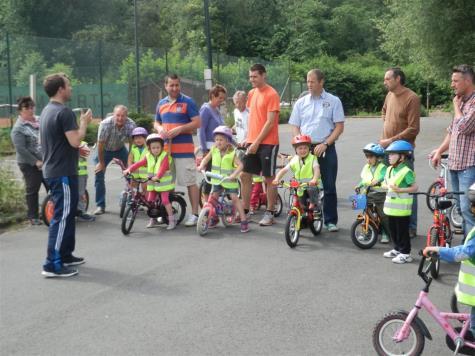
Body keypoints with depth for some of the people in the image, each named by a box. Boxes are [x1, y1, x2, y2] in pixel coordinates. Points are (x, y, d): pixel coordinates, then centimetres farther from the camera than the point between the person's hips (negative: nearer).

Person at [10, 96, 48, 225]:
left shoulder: (39, 121, 6)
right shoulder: (18, 128, -12)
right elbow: (21, 149, -17)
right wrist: (36, 162, -18)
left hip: (45, 161, 6)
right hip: (29, 164, -6)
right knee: (32, 190, 3)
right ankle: (33, 216, 14)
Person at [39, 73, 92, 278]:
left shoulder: (46, 111, 14)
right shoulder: (64, 112, -17)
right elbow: (75, 141, -23)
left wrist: (77, 150, 24)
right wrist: (84, 123, -7)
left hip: (52, 170, 10)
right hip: (63, 172, -10)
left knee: (66, 214, 19)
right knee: (62, 217, -8)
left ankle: (65, 255, 27)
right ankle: (53, 265, -8)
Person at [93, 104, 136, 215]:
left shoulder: (131, 125, -28)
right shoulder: (106, 124, -34)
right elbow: (100, 144, -24)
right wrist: (101, 162, -15)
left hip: (120, 149, 2)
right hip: (104, 150, -2)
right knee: (99, 175, -10)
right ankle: (100, 206, -2)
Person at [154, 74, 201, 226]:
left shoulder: (187, 102, -3)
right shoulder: (161, 104, 14)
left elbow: (197, 122, -7)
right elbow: (156, 122, 24)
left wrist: (179, 129, -18)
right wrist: (160, 129, 0)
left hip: (184, 149, -6)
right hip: (165, 148, 6)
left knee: (190, 182, -5)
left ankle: (194, 214, 0)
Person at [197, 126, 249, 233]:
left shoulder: (231, 153, -15)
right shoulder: (214, 150, -2)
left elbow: (240, 165, -22)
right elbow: (206, 158, 7)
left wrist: (234, 175, -35)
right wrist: (201, 166, -12)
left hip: (229, 180, -4)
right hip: (216, 179, 4)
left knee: (234, 198, -8)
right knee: (213, 197, 1)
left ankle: (244, 221, -3)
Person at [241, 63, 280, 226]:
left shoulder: (272, 94, -11)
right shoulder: (252, 93, 11)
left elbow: (270, 122, -15)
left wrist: (257, 142, -16)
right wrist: (248, 139, 10)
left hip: (267, 143, -7)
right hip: (252, 142, 7)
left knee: (269, 178, 2)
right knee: (245, 176, 7)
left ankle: (269, 213, 10)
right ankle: (244, 211, 16)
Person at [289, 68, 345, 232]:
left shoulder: (333, 101, 2)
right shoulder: (301, 102, 9)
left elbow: (339, 126, -2)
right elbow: (295, 127, 9)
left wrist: (325, 144, -12)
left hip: (326, 149, -2)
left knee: (329, 187, 2)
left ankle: (330, 220, 10)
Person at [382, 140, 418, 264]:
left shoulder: (406, 171, -16)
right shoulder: (389, 170, 9)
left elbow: (414, 188, -19)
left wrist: (399, 190, -26)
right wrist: (387, 186, 2)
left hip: (401, 208, -8)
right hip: (391, 206, 8)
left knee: (402, 230, -1)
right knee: (393, 229, 17)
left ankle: (405, 253, 8)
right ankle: (397, 249, 31)